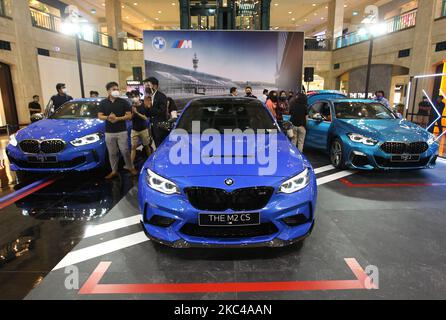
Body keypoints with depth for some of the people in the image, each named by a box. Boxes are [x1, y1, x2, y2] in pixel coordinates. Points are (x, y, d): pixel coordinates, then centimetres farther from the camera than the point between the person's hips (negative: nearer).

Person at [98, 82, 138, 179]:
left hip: (122, 131, -2)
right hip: (109, 133, 2)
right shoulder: (103, 103, 7)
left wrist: (117, 118, -17)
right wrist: (108, 117, -18)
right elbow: (100, 116, 4)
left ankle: (131, 167, 17)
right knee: (112, 153, 8)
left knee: (125, 151, 0)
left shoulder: (123, 102, 1)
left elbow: (129, 116, -3)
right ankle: (114, 171, 19)